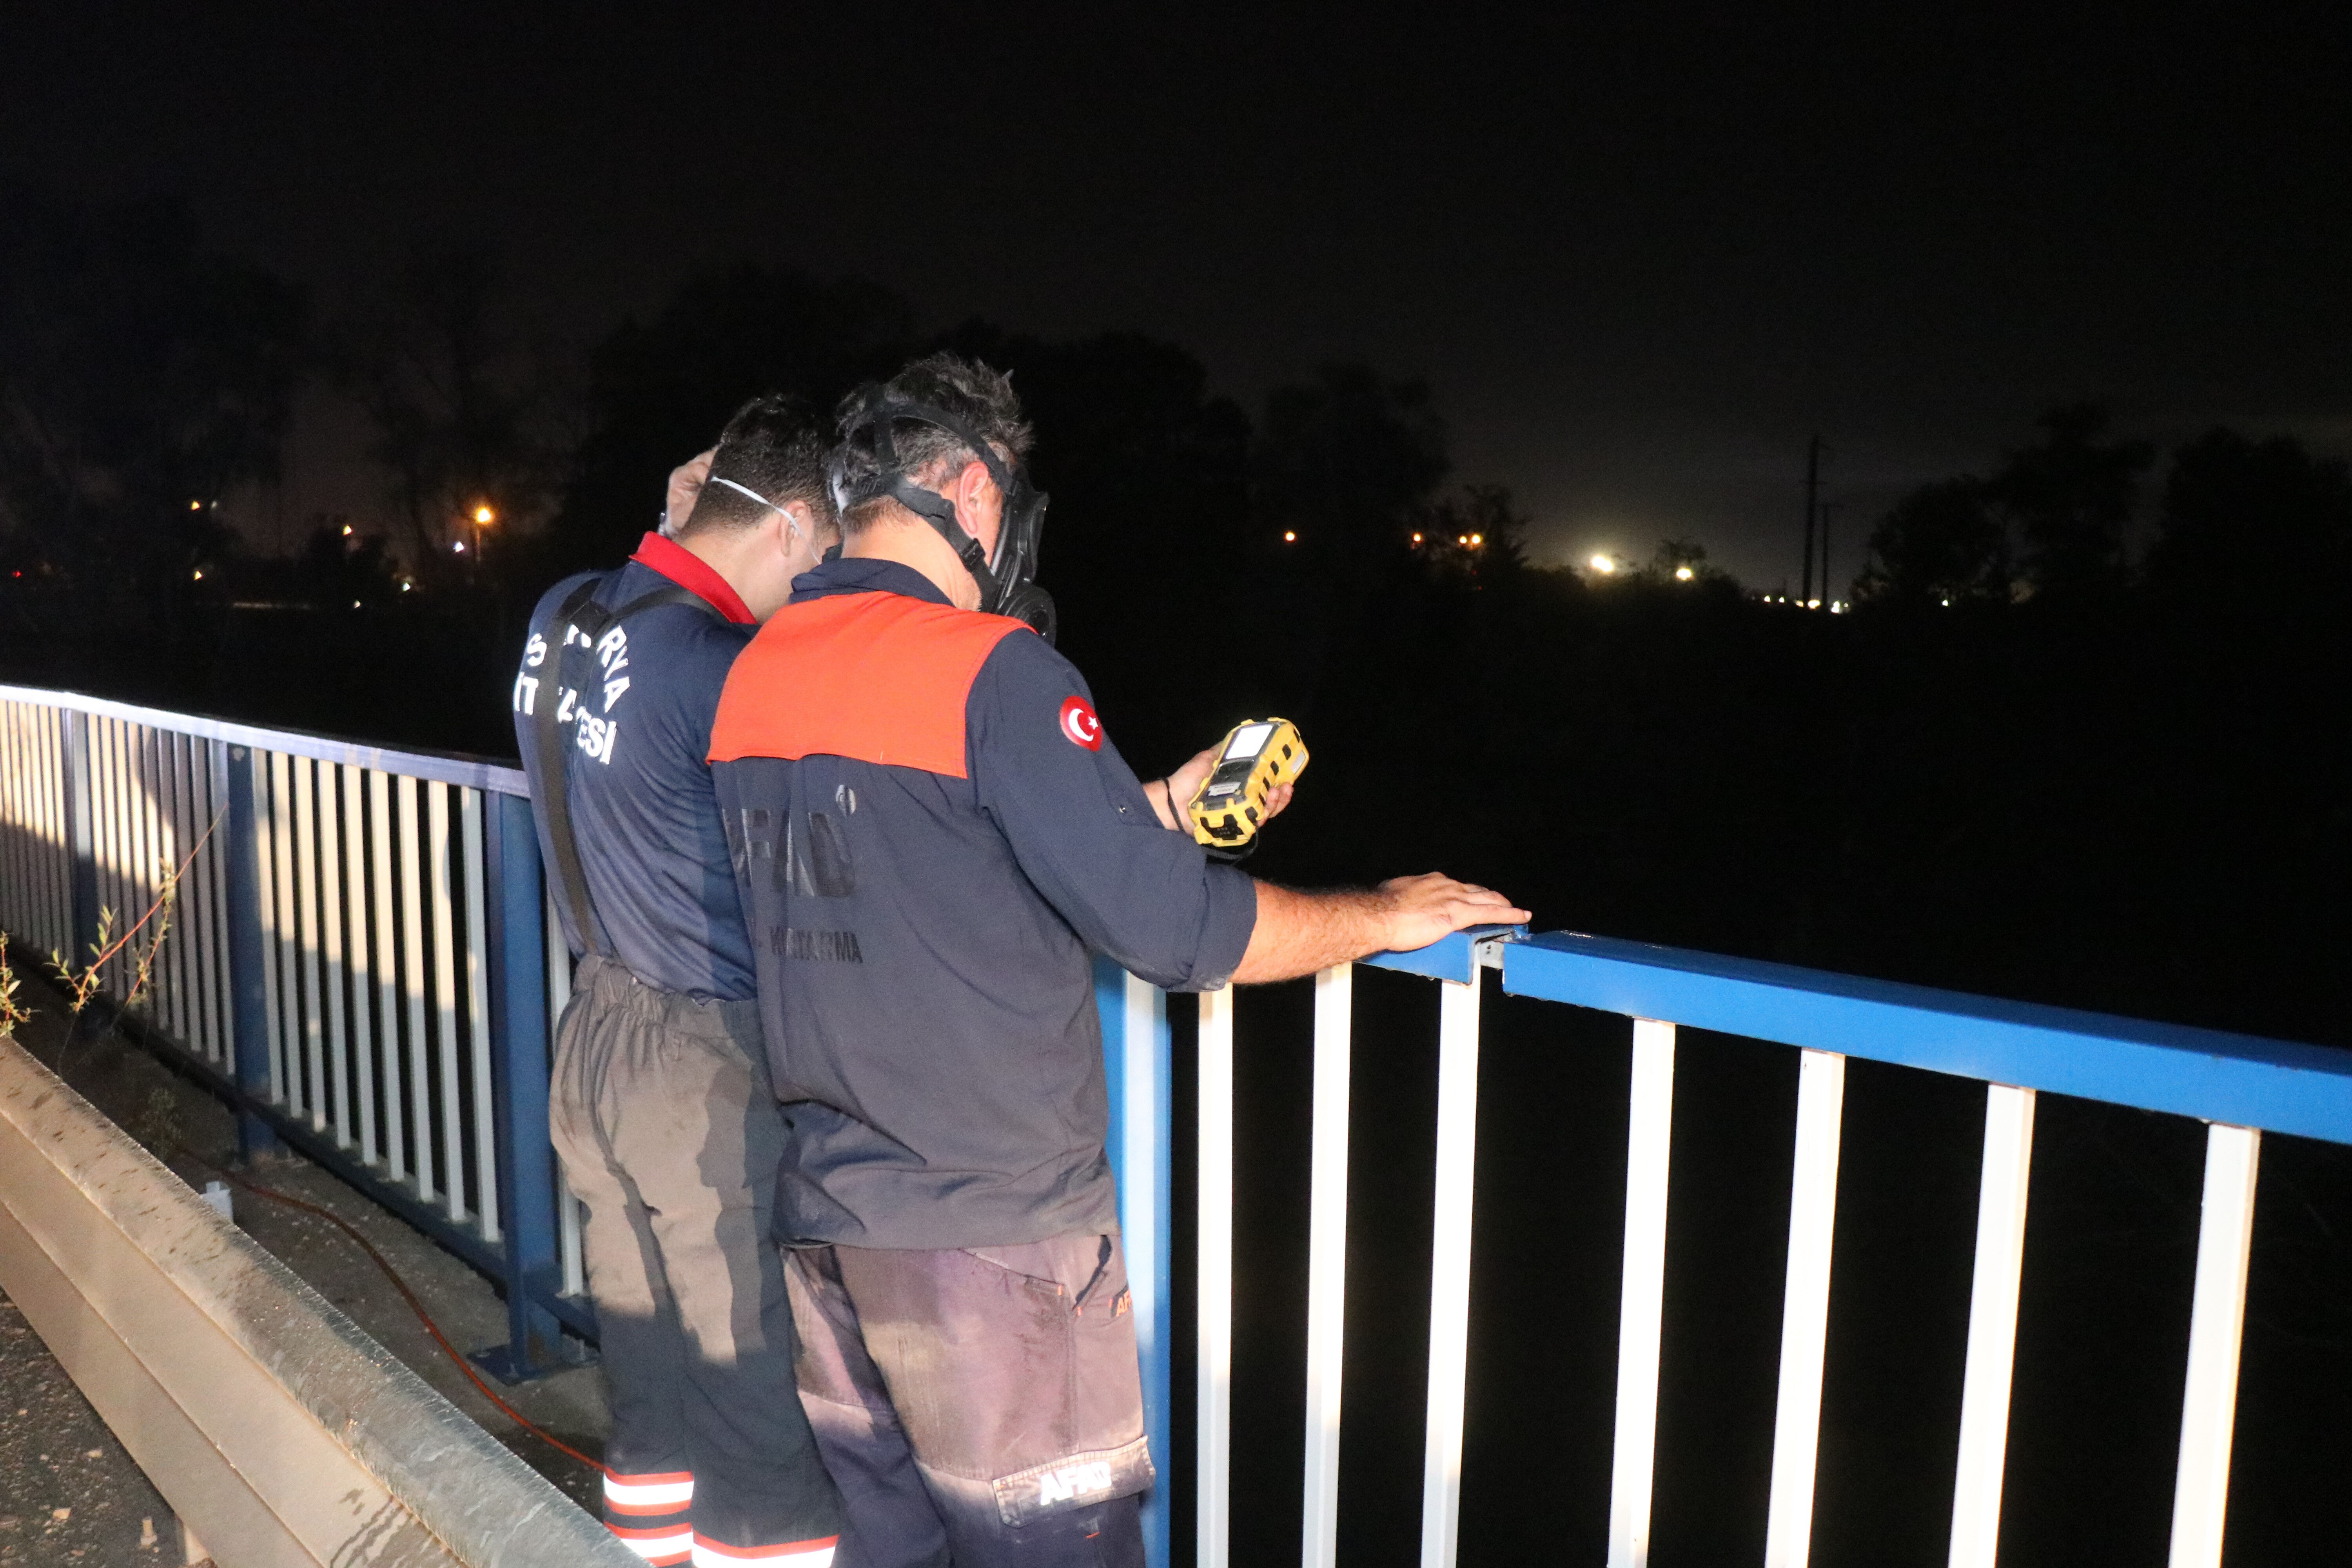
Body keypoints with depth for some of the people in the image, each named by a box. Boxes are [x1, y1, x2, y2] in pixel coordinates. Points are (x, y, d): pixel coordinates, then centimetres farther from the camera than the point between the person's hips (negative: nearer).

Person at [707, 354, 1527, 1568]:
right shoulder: (992, 665, -18)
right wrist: (1387, 913, -6)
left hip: (824, 1212, 8)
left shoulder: (753, 670, 6)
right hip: (988, 1235, -7)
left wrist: (1171, 803, 16)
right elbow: (1169, 922, -21)